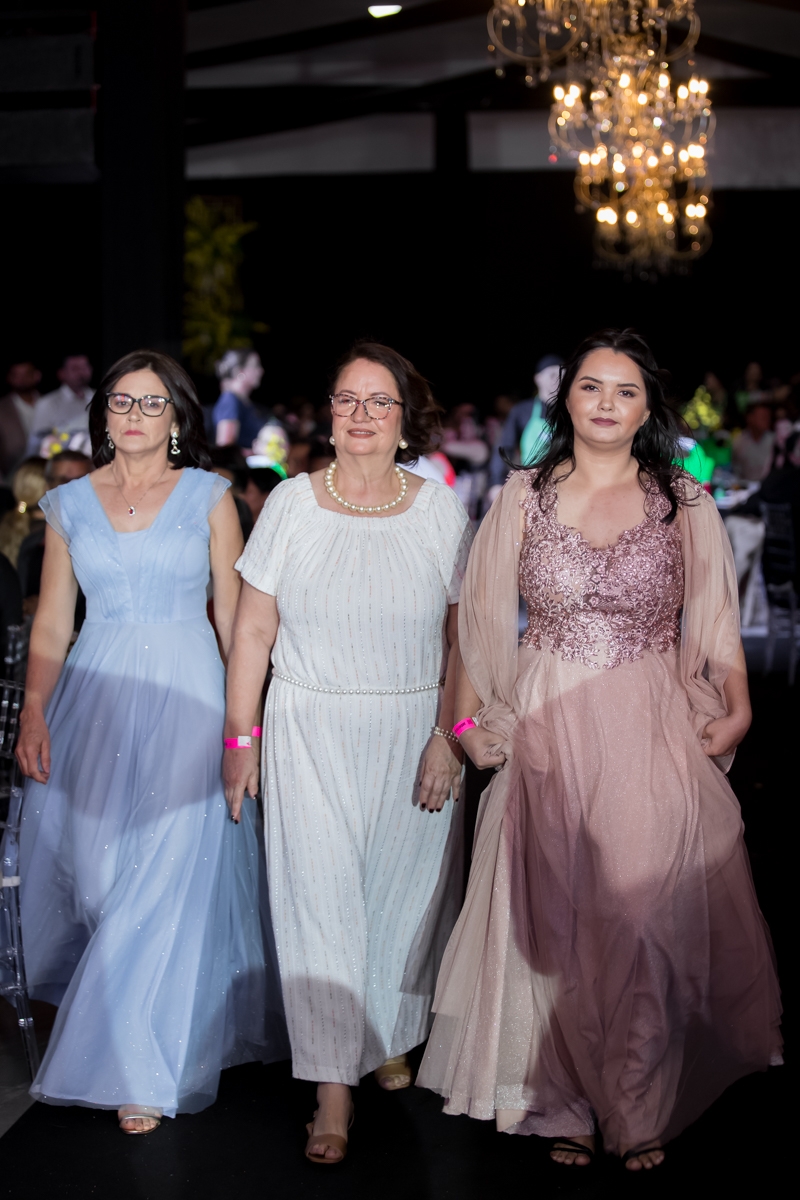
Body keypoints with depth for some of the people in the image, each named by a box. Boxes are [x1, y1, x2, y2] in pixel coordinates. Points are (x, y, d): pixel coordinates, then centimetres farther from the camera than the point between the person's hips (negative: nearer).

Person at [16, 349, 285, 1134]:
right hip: (94, 696, 3)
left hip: (185, 698, -2)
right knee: (85, 861, 6)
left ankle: (143, 1069, 5)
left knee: (167, 875, -5)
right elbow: (51, 623, 8)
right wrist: (34, 711, -4)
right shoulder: (70, 504, 9)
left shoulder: (207, 496, 3)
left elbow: (234, 613, 3)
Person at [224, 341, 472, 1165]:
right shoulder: (291, 504, -1)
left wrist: (449, 737, -7)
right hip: (312, 733, -1)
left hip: (414, 733, 1)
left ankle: (392, 1036, 35)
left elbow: (464, 639, 0)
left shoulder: (440, 510, 0)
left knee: (404, 891, 10)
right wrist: (239, 738, -2)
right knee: (320, 900, -2)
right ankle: (334, 1090, 6)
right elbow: (253, 633, 1)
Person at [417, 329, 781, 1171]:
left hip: (653, 738, 0)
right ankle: (564, 1105, 19)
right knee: (552, 921, 5)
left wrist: (736, 710, -9)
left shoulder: (686, 505, 4)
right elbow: (483, 621, 8)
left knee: (649, 919, -1)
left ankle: (642, 1111, 14)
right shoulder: (522, 499, 5)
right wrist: (465, 720, 2)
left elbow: (716, 624, 4)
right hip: (546, 736, 1)